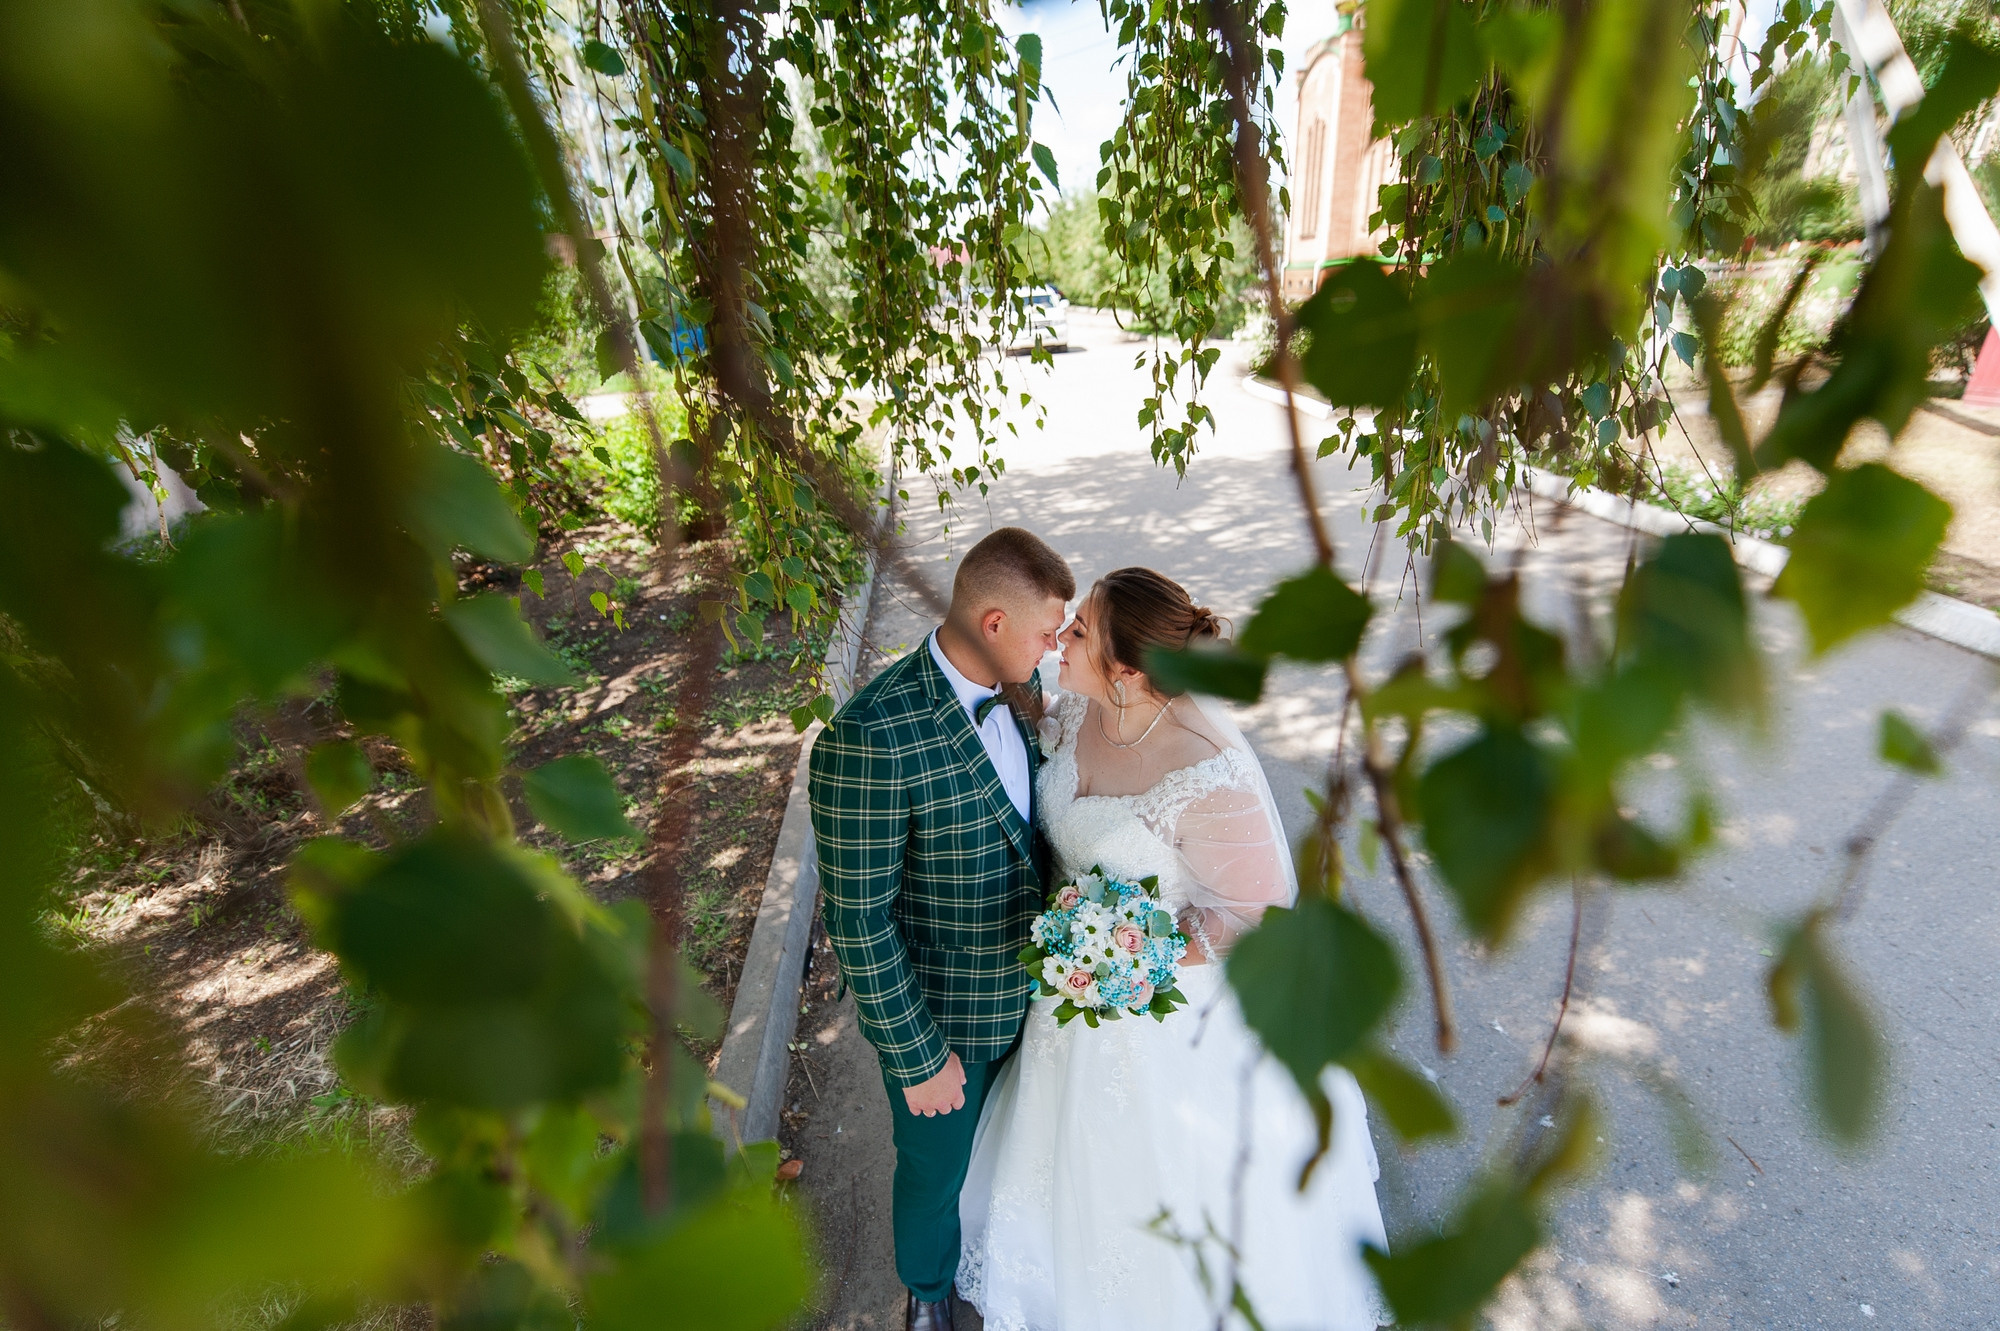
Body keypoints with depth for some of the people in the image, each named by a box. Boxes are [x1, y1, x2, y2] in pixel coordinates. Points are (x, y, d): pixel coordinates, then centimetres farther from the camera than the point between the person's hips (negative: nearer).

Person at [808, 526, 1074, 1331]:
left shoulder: (1016, 687, -10)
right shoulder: (873, 737, -33)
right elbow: (856, 920, -25)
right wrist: (916, 1057, -16)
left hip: (1030, 991, 6)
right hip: (941, 1016, -5)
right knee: (938, 1168, 24)